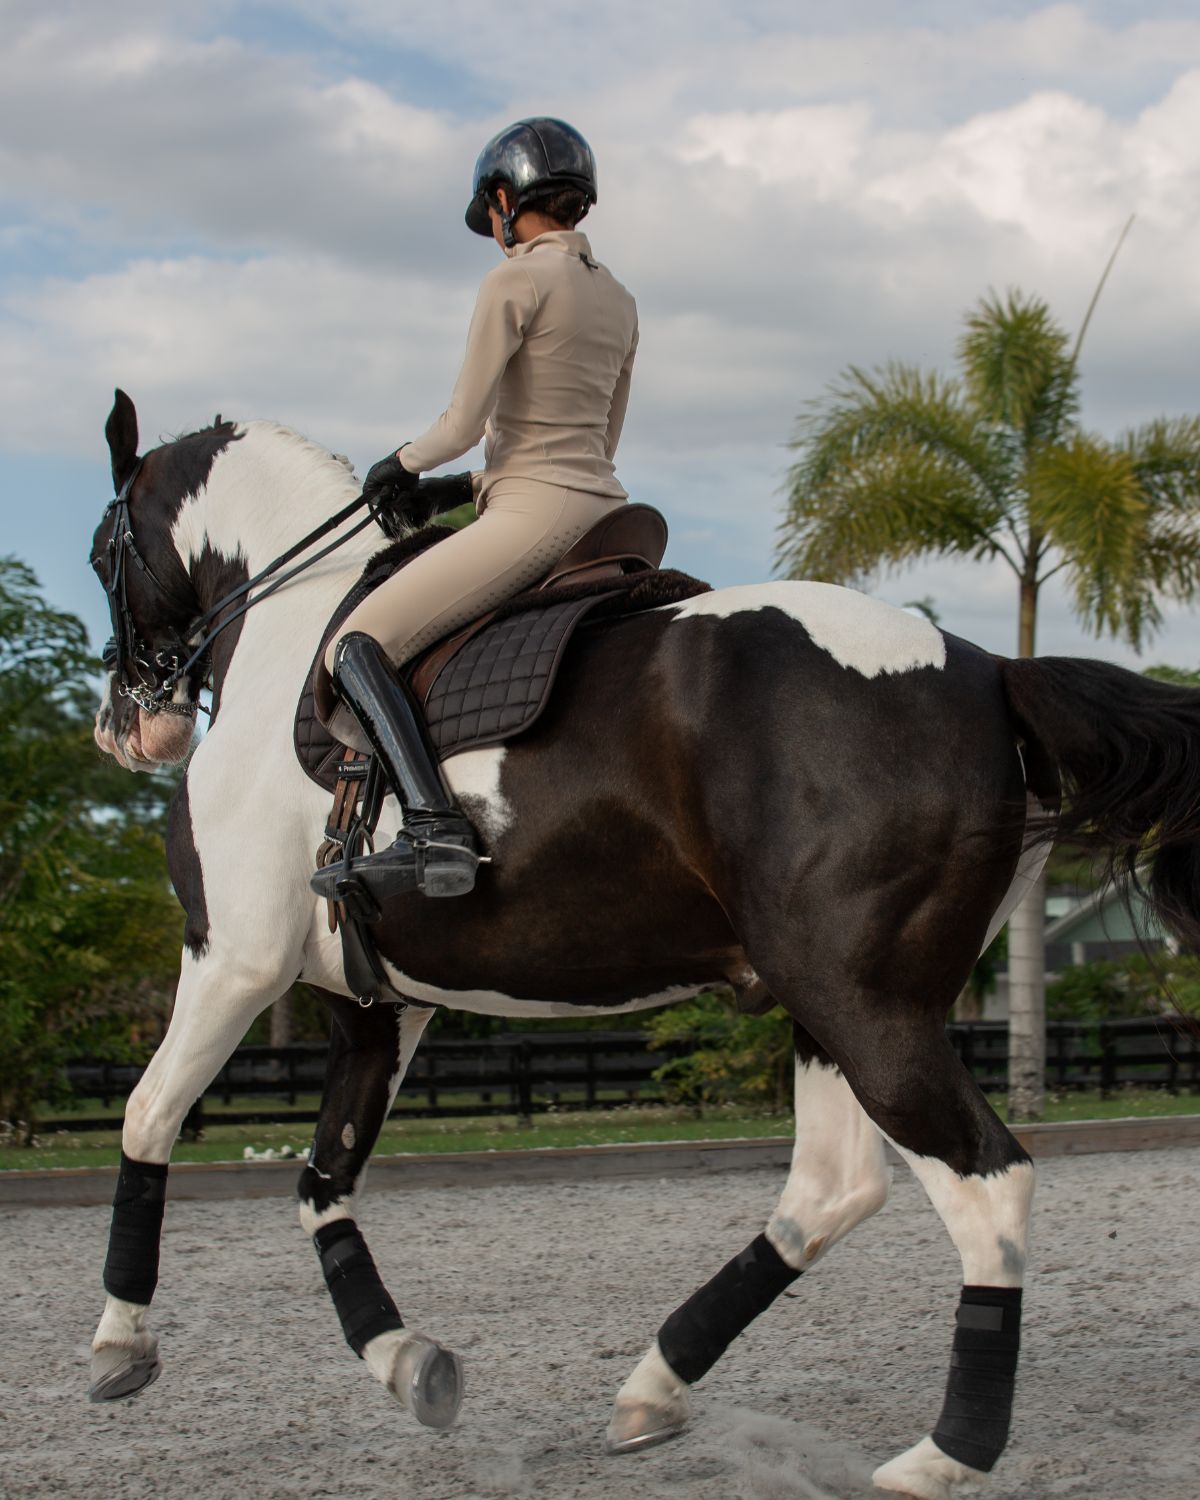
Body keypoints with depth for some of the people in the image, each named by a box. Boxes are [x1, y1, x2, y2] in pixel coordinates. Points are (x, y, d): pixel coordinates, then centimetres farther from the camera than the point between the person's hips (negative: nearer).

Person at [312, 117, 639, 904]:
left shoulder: (515, 282, -8)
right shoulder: (618, 298, 16)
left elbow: (463, 425, -11)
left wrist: (405, 463, 9)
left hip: (533, 514, -9)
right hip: (604, 509, 9)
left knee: (358, 646, -13)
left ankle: (436, 829, -31)